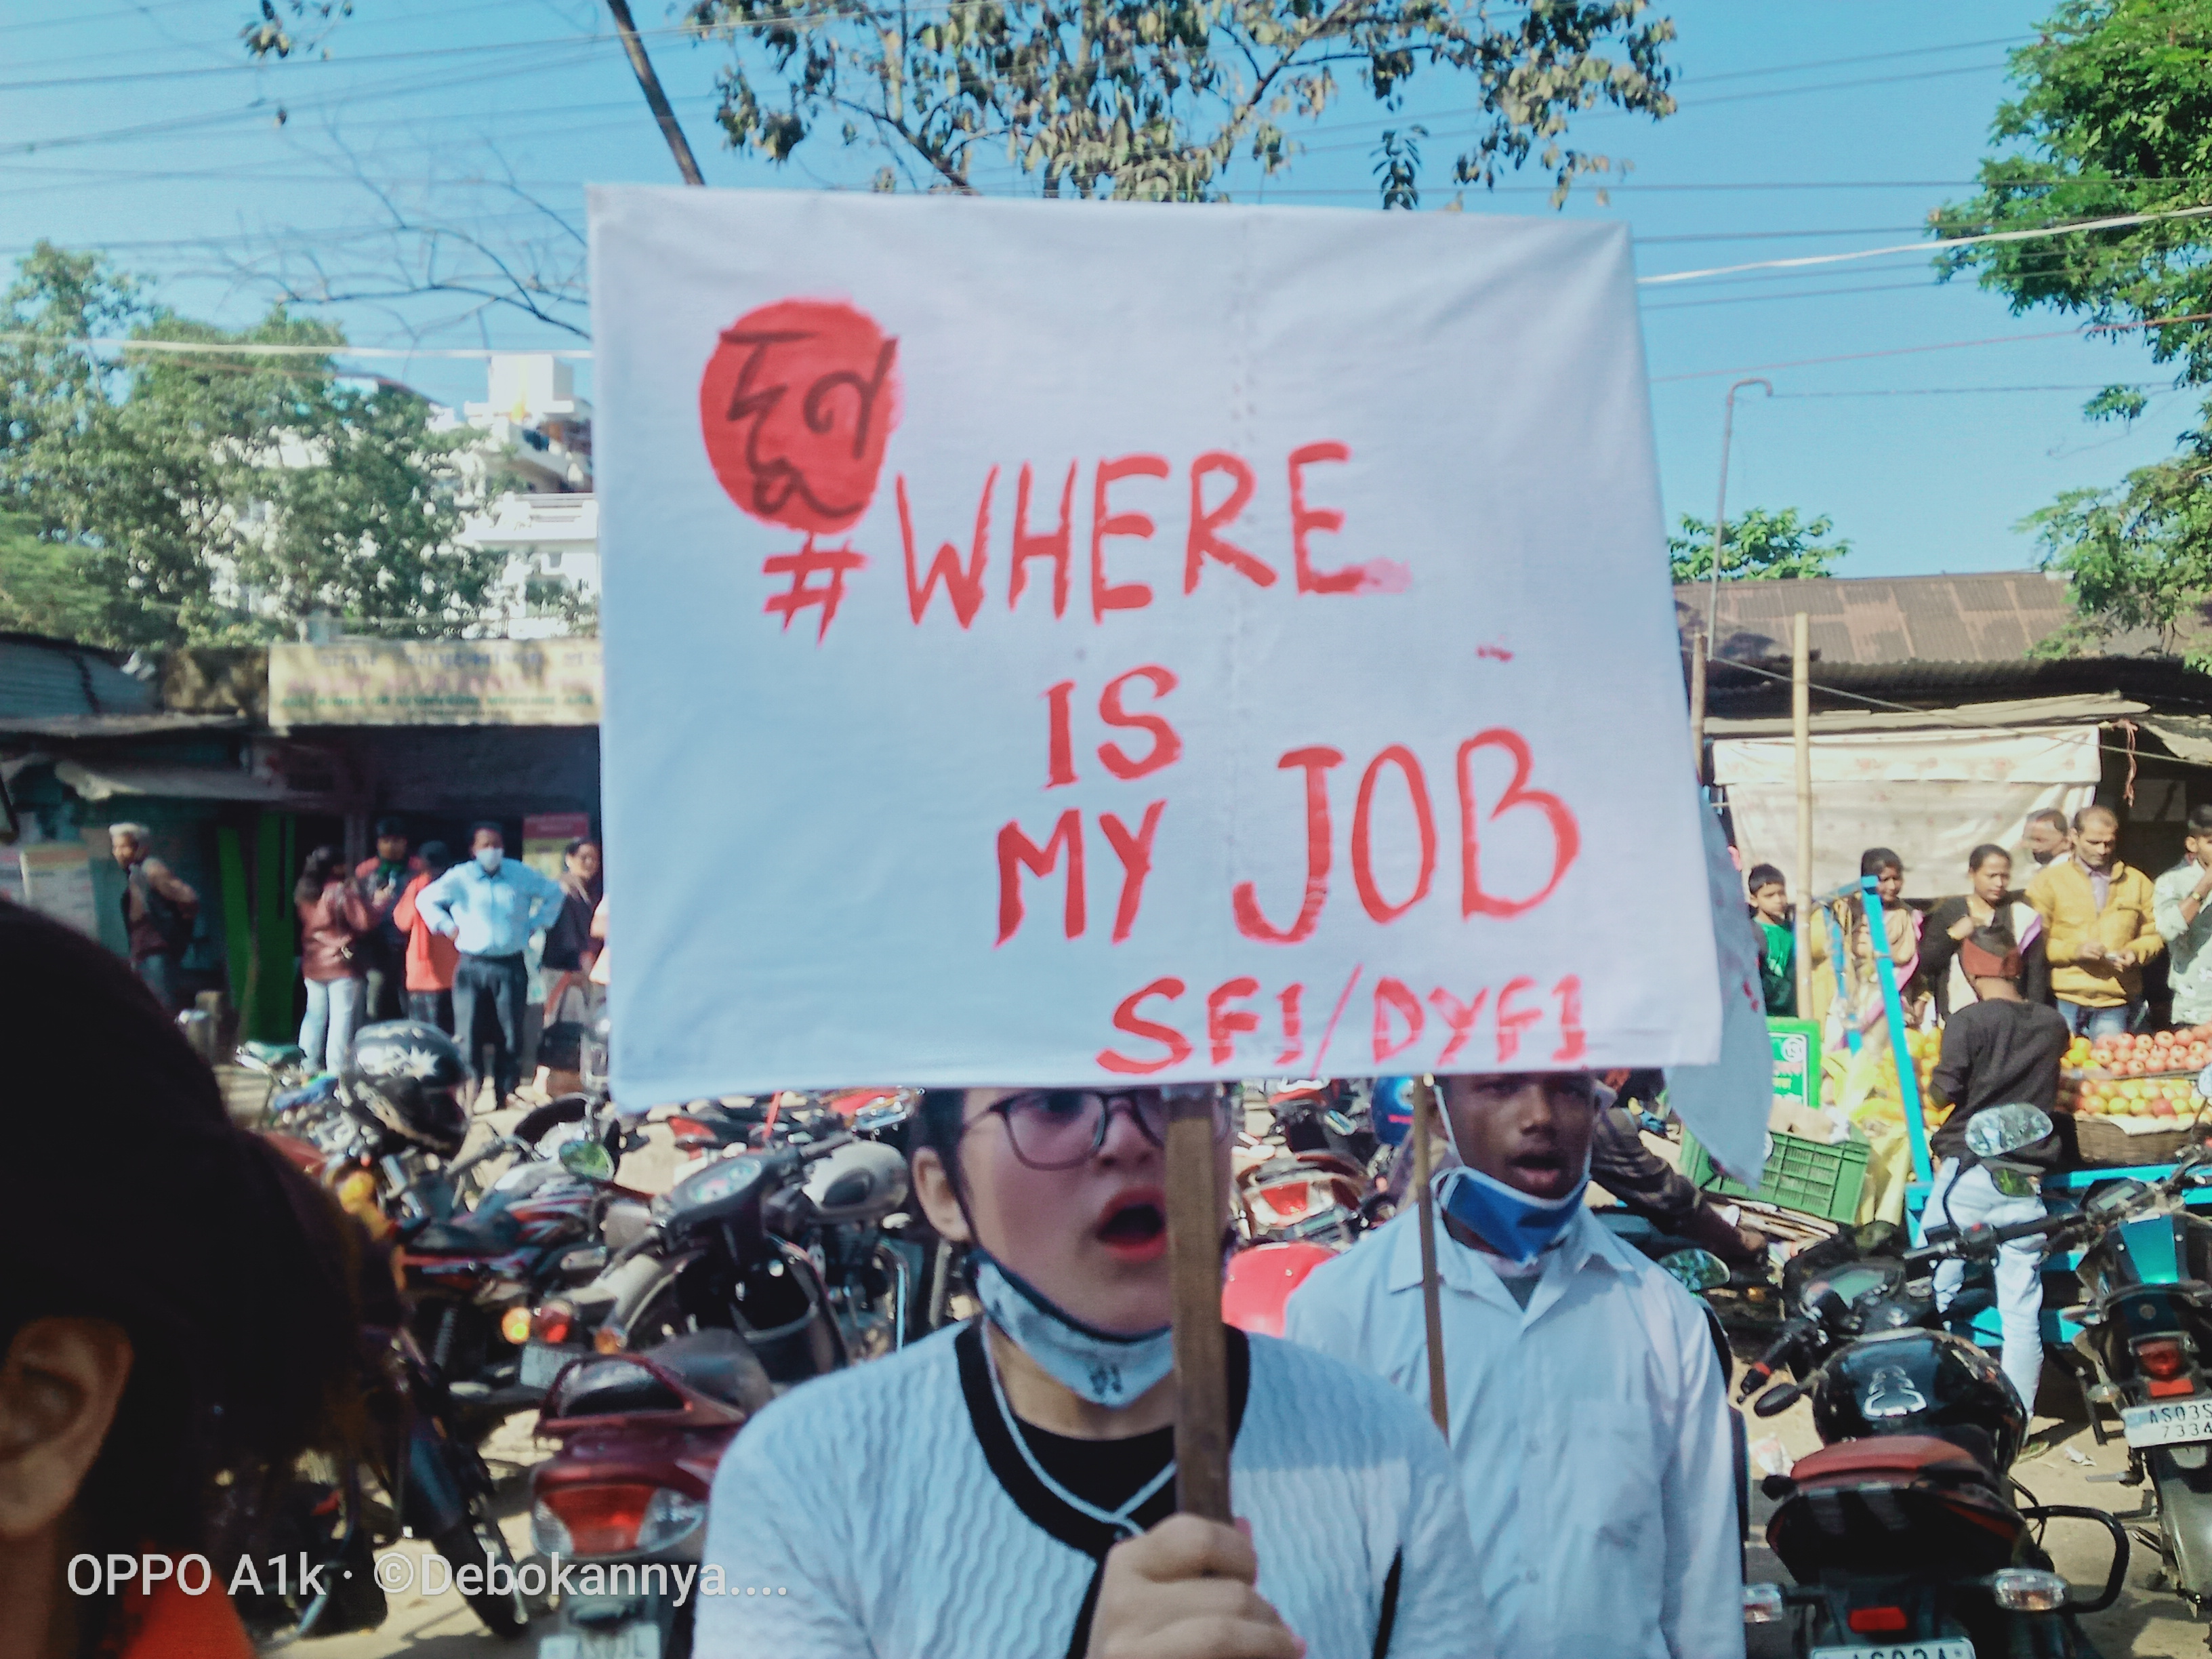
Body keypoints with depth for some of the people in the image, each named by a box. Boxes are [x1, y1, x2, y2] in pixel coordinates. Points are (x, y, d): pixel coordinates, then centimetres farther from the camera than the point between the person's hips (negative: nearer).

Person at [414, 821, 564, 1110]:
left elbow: (554, 894, 19)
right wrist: (446, 927, 5)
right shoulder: (459, 878, 3)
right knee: (468, 1032, -5)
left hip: (511, 966, 1)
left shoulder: (521, 874, 6)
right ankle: (469, 1093, 1)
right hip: (472, 966, -1)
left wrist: (533, 924, 11)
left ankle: (506, 1094, 11)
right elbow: (425, 899, 15)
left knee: (510, 1033, 3)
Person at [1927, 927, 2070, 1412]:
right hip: (2025, 1180, 4)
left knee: (1934, 1291, 4)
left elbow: (1948, 1089, -11)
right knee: (2023, 1310, 6)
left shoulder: (1968, 1021, -9)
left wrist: (1938, 1080, 11)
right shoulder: (2053, 1023, 6)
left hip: (1968, 1171, -4)